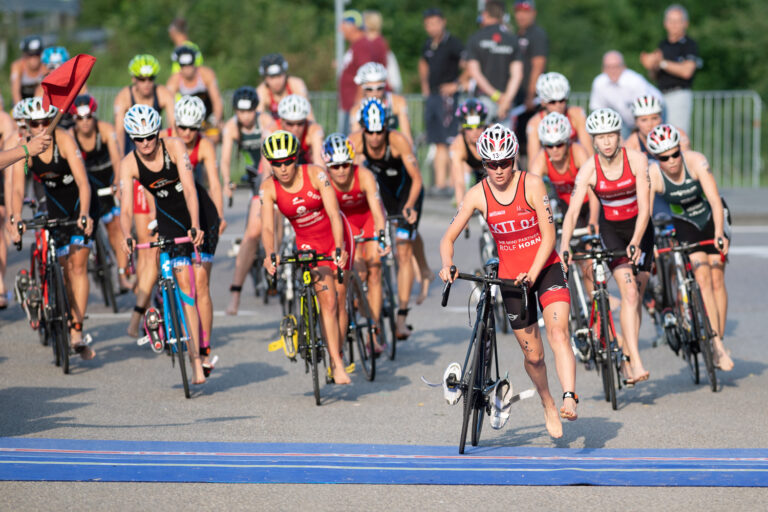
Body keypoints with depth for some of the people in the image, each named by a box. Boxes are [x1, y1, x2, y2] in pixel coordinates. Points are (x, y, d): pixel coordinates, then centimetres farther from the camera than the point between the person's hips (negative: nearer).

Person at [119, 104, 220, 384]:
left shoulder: (174, 146, -20)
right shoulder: (129, 164, -14)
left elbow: (189, 189, -28)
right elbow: (126, 206, -23)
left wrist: (196, 226, -42)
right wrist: (126, 236, -42)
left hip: (200, 214, -1)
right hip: (170, 221, 1)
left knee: (200, 282, -9)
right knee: (184, 285, -11)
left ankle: (205, 350, 6)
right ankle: (196, 360, -13)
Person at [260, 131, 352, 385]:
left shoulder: (315, 174, -22)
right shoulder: (268, 188, -16)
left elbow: (334, 214, -27)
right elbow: (268, 226, -24)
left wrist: (339, 249, -40)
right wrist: (270, 255, -43)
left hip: (335, 236, 0)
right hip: (309, 243, 0)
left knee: (338, 299, -1)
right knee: (327, 302, -14)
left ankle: (338, 354, 18)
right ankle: (337, 366, -16)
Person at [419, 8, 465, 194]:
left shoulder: (453, 43, -10)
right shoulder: (428, 45, 13)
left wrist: (457, 84, -12)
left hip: (448, 95, -7)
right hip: (431, 95, 7)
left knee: (452, 142, -11)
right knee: (439, 144, 8)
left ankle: (457, 182, -12)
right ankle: (440, 182, 11)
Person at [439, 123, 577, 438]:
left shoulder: (531, 184, -12)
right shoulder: (478, 195, -6)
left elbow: (548, 236, -13)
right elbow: (448, 238, -2)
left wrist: (533, 274, -25)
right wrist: (447, 266, -23)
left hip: (545, 268, -2)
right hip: (511, 276, 2)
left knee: (558, 334, -25)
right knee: (533, 356, 6)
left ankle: (569, 400, -37)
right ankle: (548, 404, 32)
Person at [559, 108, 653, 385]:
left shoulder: (636, 160, -20)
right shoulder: (589, 169, -18)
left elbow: (644, 208, -23)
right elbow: (572, 211, -24)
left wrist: (635, 243, -35)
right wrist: (564, 247, -38)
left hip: (639, 227, 1)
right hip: (611, 230, -1)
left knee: (636, 297, 1)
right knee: (629, 292, -18)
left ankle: (626, 360, 19)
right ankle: (636, 363, -24)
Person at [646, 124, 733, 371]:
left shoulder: (696, 162, -30)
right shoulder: (652, 175, -26)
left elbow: (715, 200, -36)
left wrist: (719, 234, -48)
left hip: (711, 218, 0)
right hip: (685, 223, 0)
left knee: (717, 279, -4)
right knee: (703, 278, -15)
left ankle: (719, 342, 6)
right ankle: (717, 346, -17)